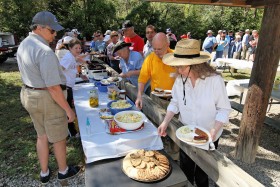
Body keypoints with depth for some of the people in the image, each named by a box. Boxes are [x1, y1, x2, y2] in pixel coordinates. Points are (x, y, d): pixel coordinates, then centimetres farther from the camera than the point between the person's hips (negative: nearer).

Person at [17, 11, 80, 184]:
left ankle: (44, 173, 39)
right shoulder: (45, 51, -25)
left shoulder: (24, 45, 7)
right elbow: (53, 87, -26)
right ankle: (63, 170, 35)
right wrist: (68, 109, -19)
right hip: (47, 98, -9)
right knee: (58, 138, 12)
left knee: (42, 135, 22)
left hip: (28, 94, 9)